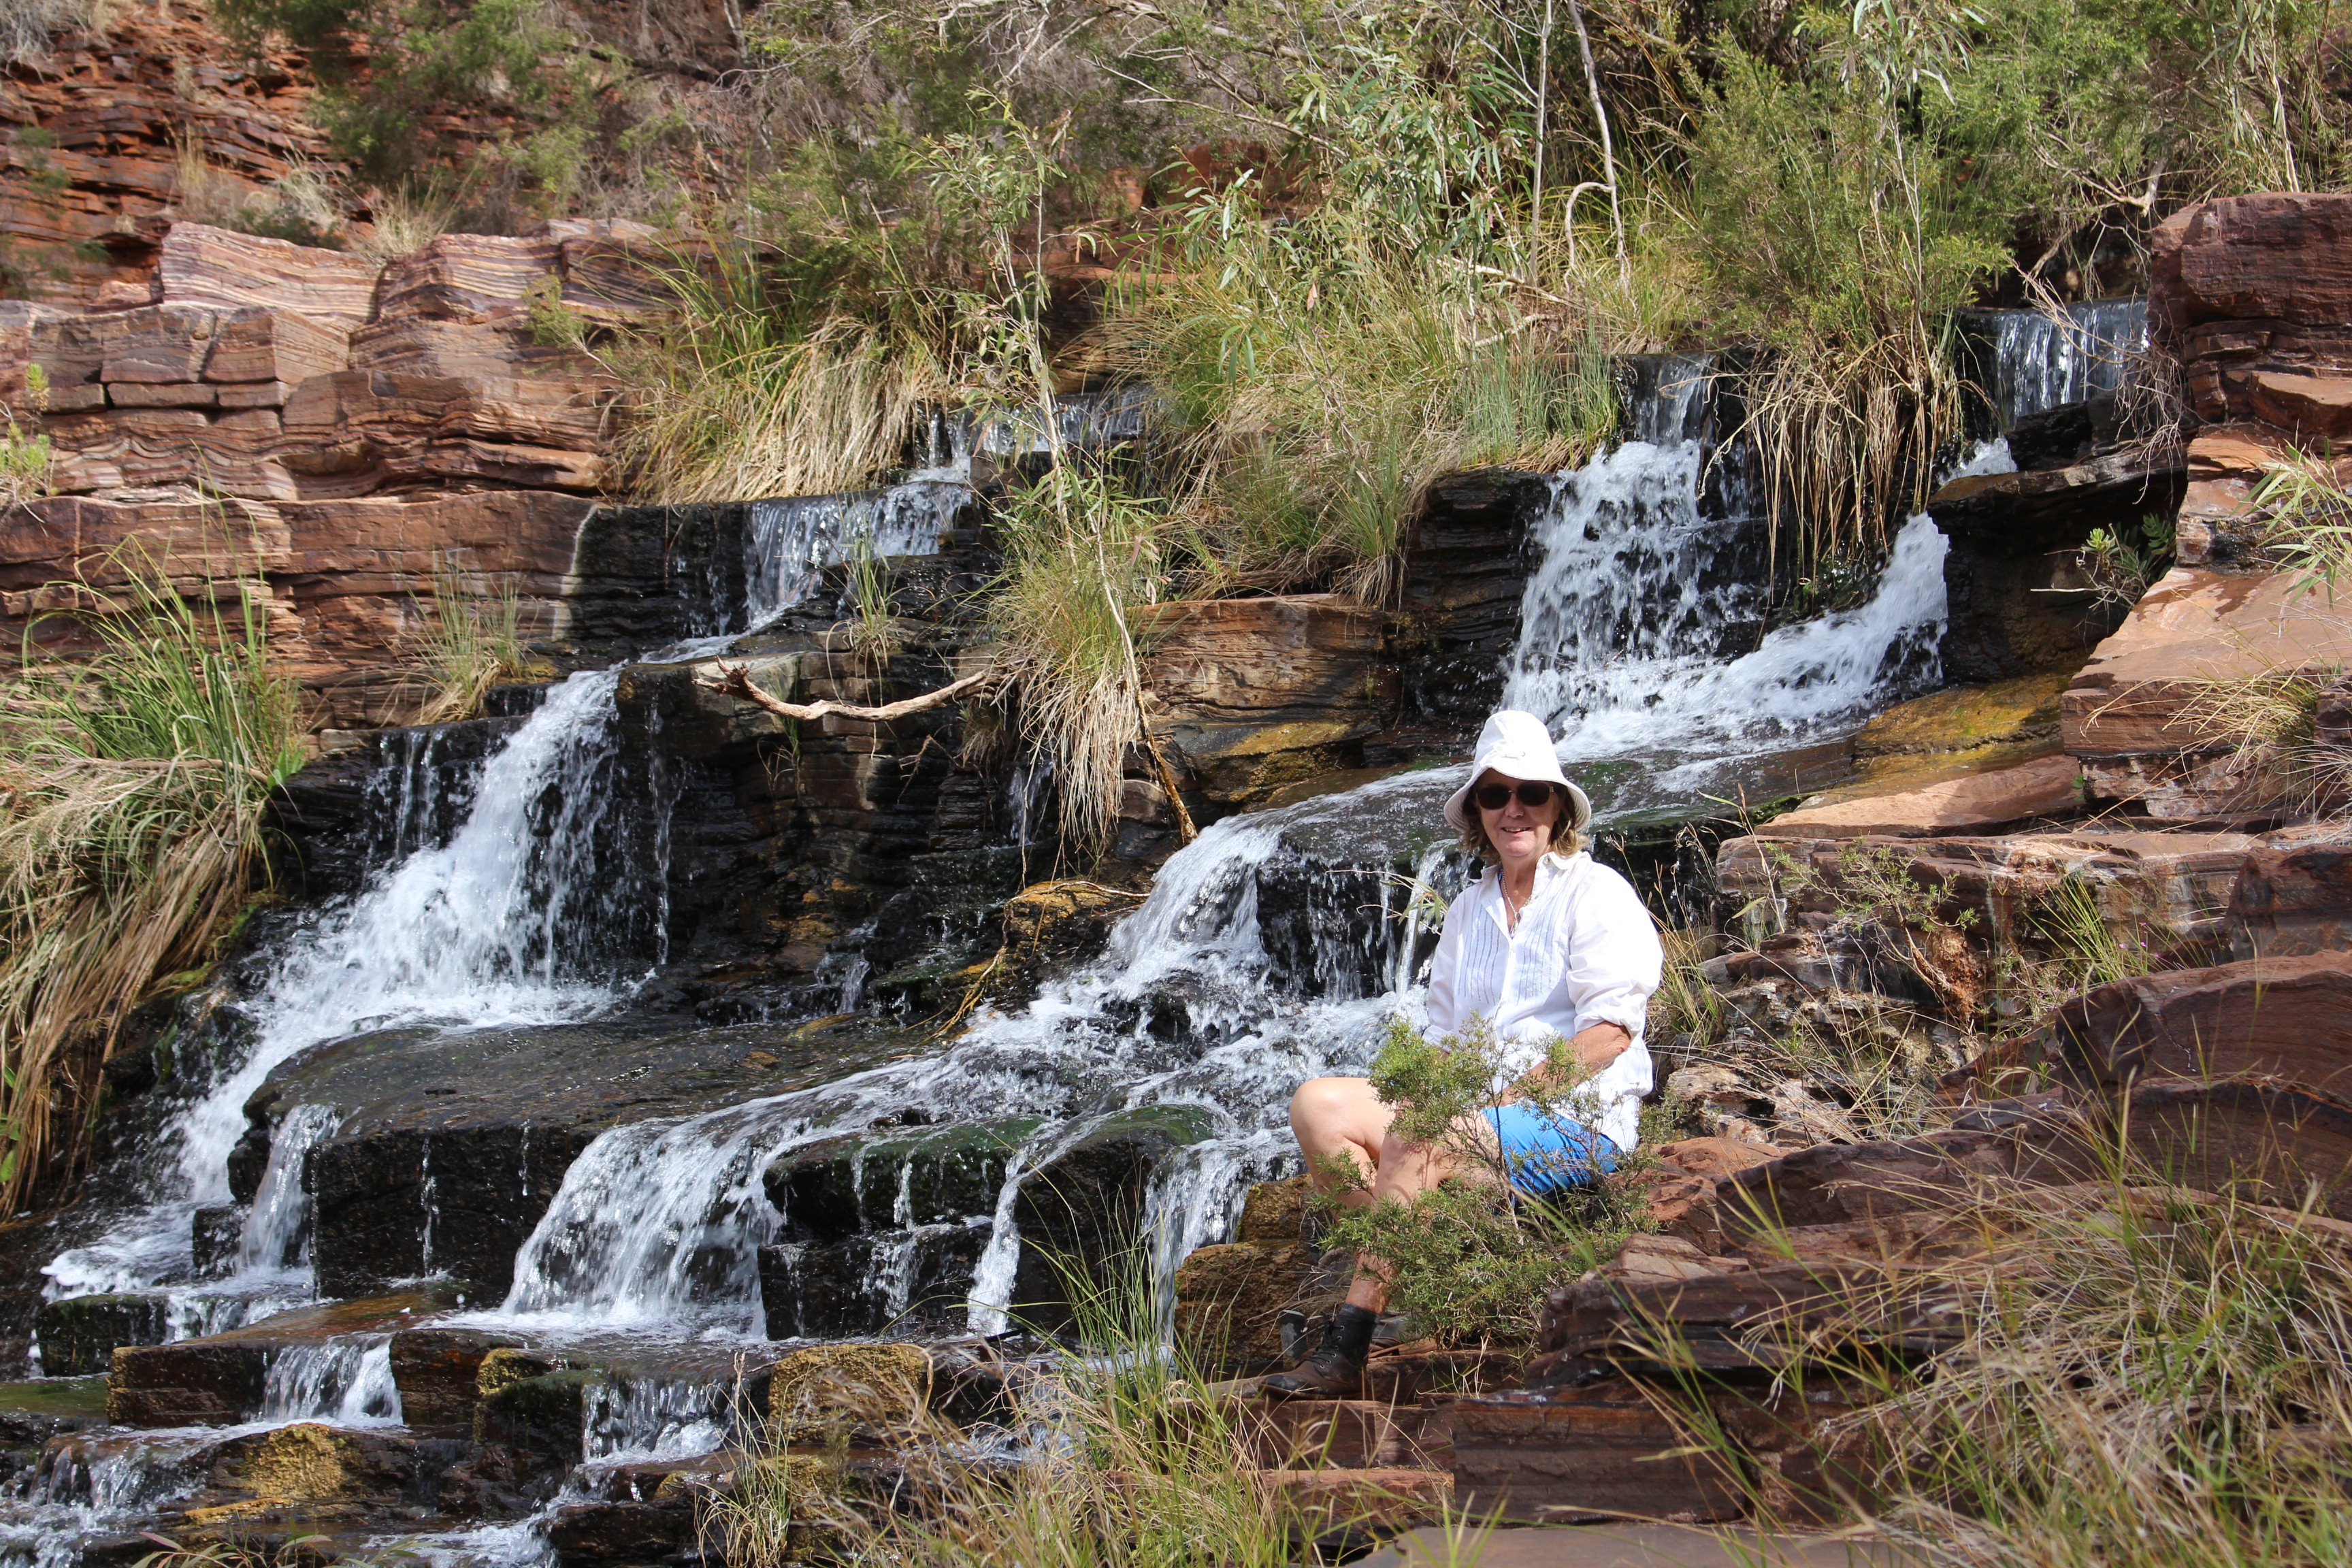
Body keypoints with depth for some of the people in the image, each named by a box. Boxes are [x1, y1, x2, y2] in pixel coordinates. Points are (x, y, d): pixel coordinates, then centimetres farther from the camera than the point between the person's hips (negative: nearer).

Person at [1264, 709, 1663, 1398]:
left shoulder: (1596, 893, 0)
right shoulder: (1471, 910, 22)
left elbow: (1611, 1031, -11)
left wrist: (1507, 1094, -17)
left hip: (1576, 1116, -7)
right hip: (1479, 1110, 7)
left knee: (1415, 1140, -35)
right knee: (1319, 1105, -15)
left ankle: (1348, 1348, -34)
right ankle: (1389, 1282, -26)